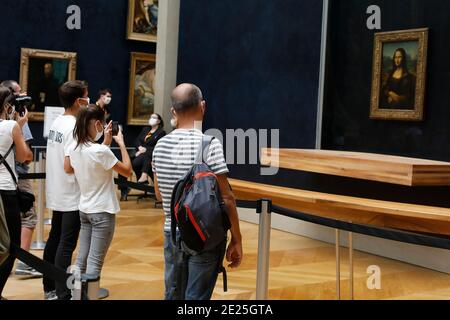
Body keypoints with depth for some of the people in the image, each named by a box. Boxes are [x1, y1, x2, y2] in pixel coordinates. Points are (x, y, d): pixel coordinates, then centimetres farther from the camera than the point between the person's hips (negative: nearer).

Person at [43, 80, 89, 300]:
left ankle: (50, 288, 25)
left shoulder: (56, 123, 9)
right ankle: (63, 295, 1)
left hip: (56, 194, 9)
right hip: (72, 195, -9)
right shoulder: (74, 127, -18)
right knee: (66, 245, -4)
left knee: (54, 240, 15)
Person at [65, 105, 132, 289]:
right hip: (102, 211, -8)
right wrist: (121, 143, -5)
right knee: (95, 262, -3)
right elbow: (127, 171, -12)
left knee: (82, 258, 14)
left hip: (84, 209, 8)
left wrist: (105, 144, 12)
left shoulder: (74, 148, 1)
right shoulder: (101, 151, -21)